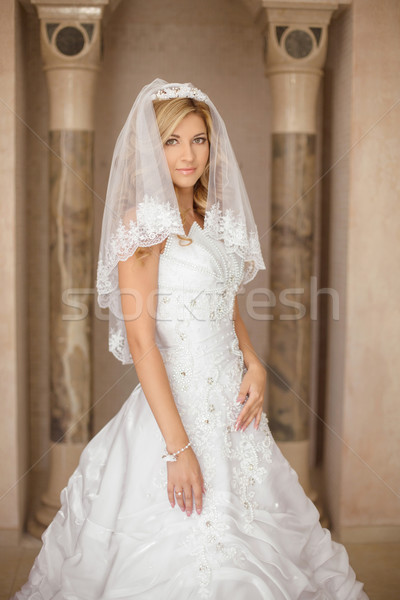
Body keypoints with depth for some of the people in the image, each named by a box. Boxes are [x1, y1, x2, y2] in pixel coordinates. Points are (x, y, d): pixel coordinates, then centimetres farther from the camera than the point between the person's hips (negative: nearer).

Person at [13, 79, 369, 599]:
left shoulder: (214, 218, 9)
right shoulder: (142, 220, -13)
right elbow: (141, 339, -19)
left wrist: (255, 366, 1)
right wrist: (178, 447, -21)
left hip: (230, 401, 7)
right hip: (175, 404, -7)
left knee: (241, 539, 19)